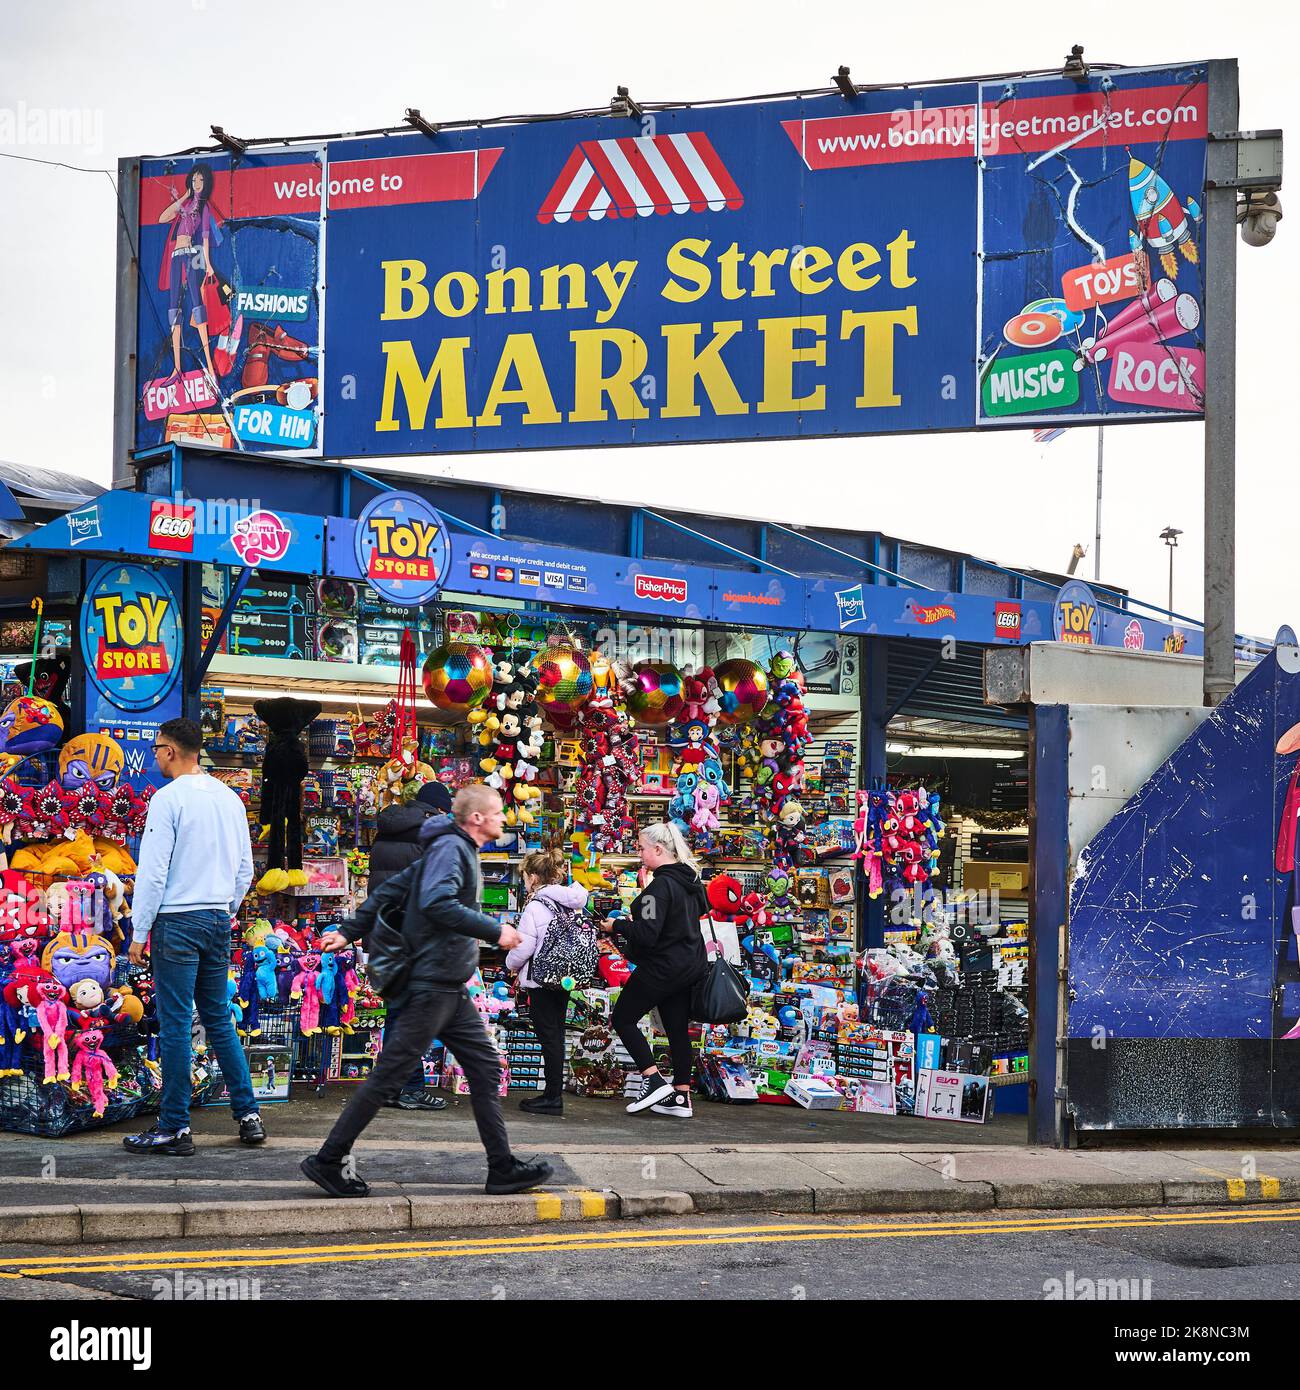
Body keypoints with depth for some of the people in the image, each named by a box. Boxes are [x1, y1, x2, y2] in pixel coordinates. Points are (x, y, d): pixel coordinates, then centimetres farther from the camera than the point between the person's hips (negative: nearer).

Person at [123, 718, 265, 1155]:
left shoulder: (169, 798, -11)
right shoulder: (230, 798, 10)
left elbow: (153, 870, -13)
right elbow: (245, 869, 15)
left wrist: (139, 932, -9)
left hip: (178, 922, -7)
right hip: (218, 921, 7)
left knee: (175, 1024, -3)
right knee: (219, 1019, 14)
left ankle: (175, 1128, 0)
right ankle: (248, 1115, 14)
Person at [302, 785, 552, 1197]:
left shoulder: (456, 850, 18)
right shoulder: (450, 848, -12)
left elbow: (393, 889, 20)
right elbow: (437, 903, -29)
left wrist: (350, 932, 21)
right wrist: (494, 931, -23)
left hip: (450, 989, 10)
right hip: (433, 982, -10)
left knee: (485, 1066, 8)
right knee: (390, 1073, -6)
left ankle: (502, 1168, 11)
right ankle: (328, 1161, 1)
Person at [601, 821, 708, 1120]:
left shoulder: (661, 885, -20)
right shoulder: (690, 880, 8)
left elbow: (647, 934, -26)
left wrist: (617, 925, -10)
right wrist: (636, 918, 11)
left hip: (661, 968, -9)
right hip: (690, 966, 9)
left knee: (622, 1019, 4)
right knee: (678, 1029, 12)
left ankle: (654, 1081, -4)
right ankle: (681, 1097, 13)